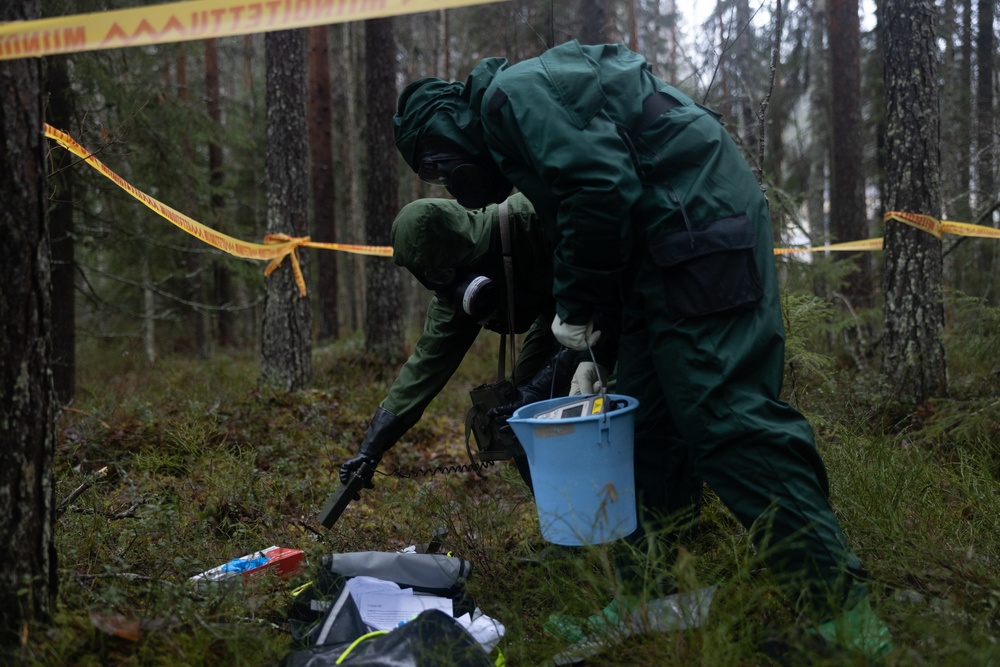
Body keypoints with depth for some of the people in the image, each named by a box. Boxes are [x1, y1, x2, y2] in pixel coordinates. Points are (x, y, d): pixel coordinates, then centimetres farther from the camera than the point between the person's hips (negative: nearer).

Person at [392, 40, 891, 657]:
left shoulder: (511, 94, -6)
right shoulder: (509, 126, 26)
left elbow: (600, 185, -21)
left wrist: (579, 306, -10)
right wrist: (588, 350, 21)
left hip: (700, 230, -11)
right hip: (665, 251, 11)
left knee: (725, 414, -15)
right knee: (645, 423, 13)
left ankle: (840, 602, -12)